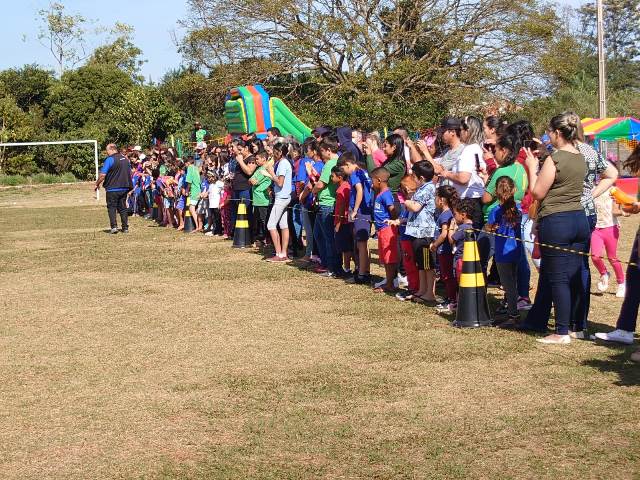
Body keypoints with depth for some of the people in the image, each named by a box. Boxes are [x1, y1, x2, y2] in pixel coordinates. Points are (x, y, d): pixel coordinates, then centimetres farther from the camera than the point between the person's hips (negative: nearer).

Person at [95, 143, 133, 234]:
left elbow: (102, 175, -17)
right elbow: (130, 174, 20)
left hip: (112, 189, -6)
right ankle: (125, 228, 10)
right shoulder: (125, 159, 10)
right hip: (124, 188, 6)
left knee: (111, 207, 3)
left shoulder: (110, 159, -13)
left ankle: (114, 226, -9)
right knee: (123, 208, 11)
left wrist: (97, 184, -2)